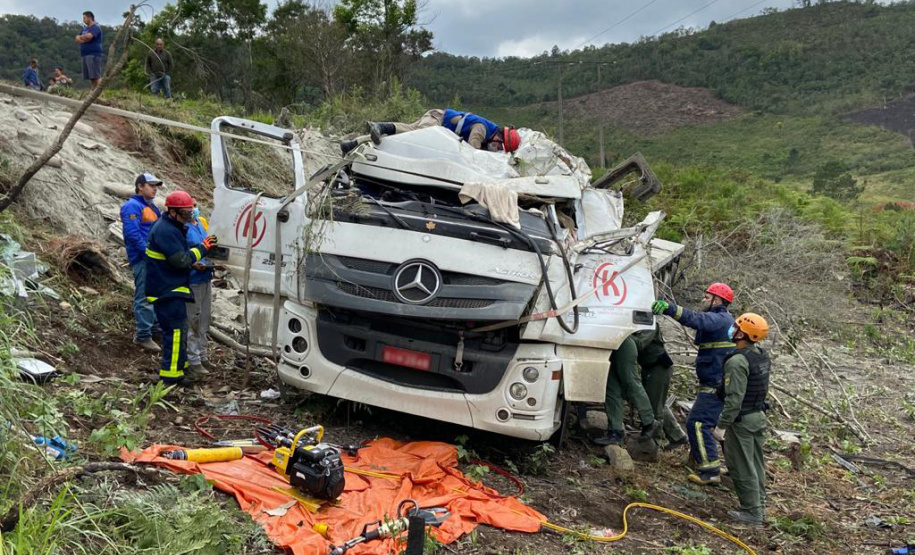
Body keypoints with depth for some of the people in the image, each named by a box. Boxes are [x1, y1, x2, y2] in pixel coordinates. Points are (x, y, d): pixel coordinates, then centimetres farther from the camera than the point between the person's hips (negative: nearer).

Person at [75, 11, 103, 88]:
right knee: (91, 77, 7)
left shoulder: (96, 27, -4)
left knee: (96, 76, -15)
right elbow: (77, 38, 16)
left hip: (93, 55, -9)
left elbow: (89, 36, -20)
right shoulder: (85, 28, 23)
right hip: (85, 55, 9)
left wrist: (81, 37, 1)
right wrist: (84, 38, -5)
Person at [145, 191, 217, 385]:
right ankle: (171, 373, -3)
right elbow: (180, 260, -23)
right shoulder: (165, 231, -20)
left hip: (171, 287, 11)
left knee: (179, 328, 18)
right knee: (175, 329, -8)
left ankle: (179, 365, 30)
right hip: (167, 290, -11)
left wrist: (195, 262, 4)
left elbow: (181, 255, 21)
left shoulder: (173, 228, 14)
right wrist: (202, 248, -15)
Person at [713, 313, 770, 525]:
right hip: (759, 417, 9)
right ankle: (759, 506, 28)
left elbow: (734, 399, -26)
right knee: (756, 464, 18)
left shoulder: (738, 361, -23)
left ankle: (751, 512, 8)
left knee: (742, 468, 1)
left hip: (742, 421, -9)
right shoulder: (762, 357, 5)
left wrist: (722, 425, -21)